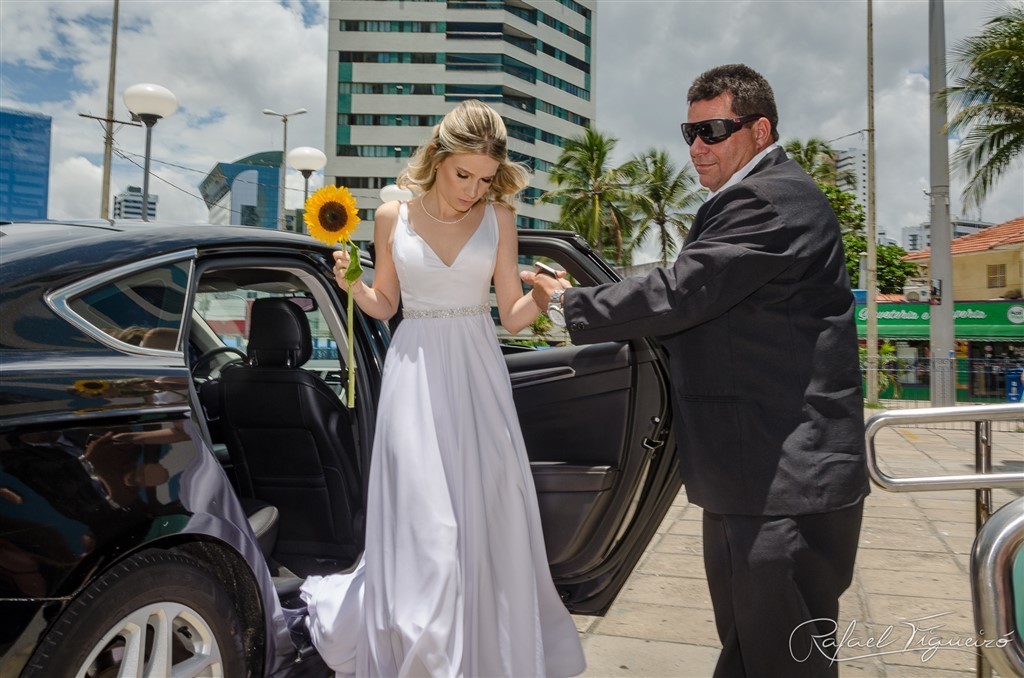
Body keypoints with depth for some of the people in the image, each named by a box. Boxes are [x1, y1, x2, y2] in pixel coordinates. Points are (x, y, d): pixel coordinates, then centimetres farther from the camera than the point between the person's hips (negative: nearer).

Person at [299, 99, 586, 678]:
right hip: (415, 375, -1)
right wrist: (352, 285, -8)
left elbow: (512, 316, 2)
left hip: (477, 375, 1)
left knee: (485, 519, 5)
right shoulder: (393, 216, 3)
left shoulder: (498, 218, 3)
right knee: (423, 525, -3)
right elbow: (385, 305, 11)